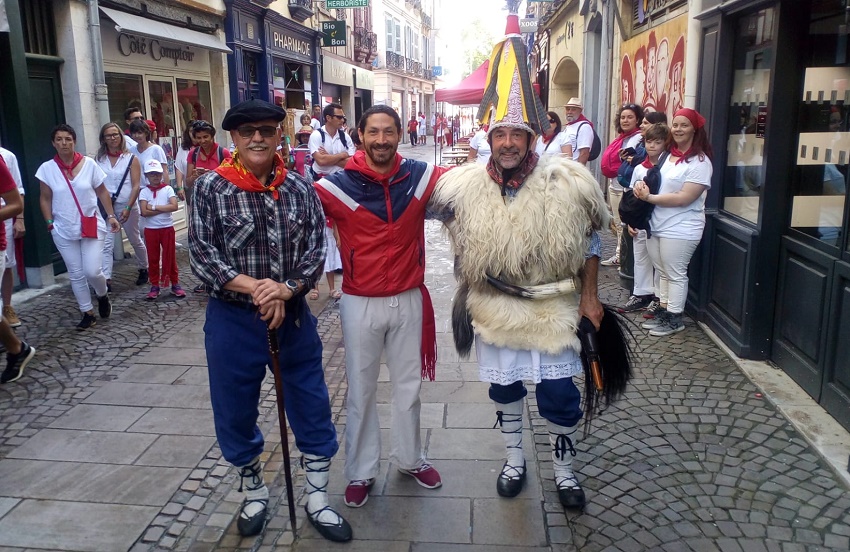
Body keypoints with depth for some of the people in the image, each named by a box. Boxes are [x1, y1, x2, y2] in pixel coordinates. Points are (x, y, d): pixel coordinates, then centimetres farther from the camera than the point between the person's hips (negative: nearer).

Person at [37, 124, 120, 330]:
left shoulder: (89, 164, -4)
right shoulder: (47, 168, -3)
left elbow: (102, 192, 4)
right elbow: (45, 200, 5)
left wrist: (111, 215, -1)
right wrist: (50, 223, -2)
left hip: (92, 226, -1)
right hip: (64, 231, 1)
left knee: (92, 271, -9)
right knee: (76, 274, 6)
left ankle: (103, 296, 24)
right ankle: (88, 313, 20)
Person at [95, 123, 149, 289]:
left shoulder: (131, 159, -2)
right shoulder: (99, 160, 4)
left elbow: (136, 186, -7)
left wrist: (128, 208, -15)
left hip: (127, 206, -1)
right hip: (106, 207, 1)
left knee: (135, 241, 13)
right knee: (106, 244, -8)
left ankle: (144, 269, 33)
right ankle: (106, 279, -9)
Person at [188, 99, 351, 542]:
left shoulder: (300, 188, 0)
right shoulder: (211, 188, -7)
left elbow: (316, 250, -3)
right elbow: (200, 254, -12)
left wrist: (285, 290, -20)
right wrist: (253, 285, -23)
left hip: (293, 318, 2)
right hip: (233, 321, -1)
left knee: (313, 411, 10)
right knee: (236, 414, 14)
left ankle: (317, 500, 30)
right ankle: (255, 494, 40)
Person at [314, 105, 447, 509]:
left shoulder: (420, 176, -4)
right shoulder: (339, 184, -12)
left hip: (409, 299, 3)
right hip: (361, 304, -2)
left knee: (408, 384, 18)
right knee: (361, 391, 11)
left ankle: (410, 458, 39)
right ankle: (361, 472, 29)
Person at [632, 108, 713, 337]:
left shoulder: (699, 161, -13)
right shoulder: (668, 155, 12)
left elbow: (684, 198, -21)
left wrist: (648, 197, -19)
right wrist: (642, 186, -3)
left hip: (680, 230, -8)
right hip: (657, 226, 8)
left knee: (675, 274, 2)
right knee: (663, 272, 15)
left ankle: (675, 318, 14)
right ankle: (664, 312, 26)